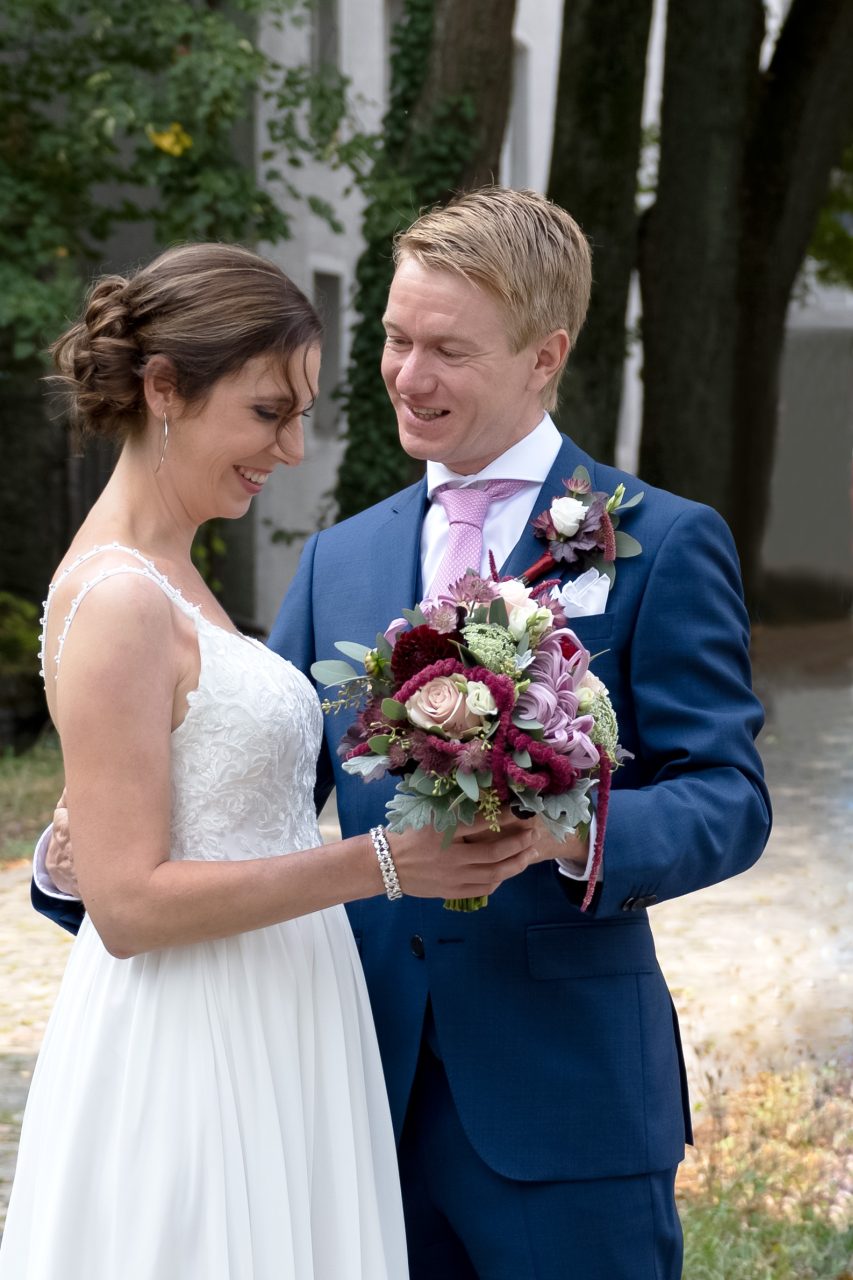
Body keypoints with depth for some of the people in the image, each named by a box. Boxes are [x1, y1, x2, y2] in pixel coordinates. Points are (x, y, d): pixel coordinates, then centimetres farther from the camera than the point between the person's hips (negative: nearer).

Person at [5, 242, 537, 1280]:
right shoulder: (119, 601, -17)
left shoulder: (164, 579, 11)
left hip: (263, 1046, 9)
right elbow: (130, 902, -20)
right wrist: (383, 862, -20)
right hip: (195, 1065, -9)